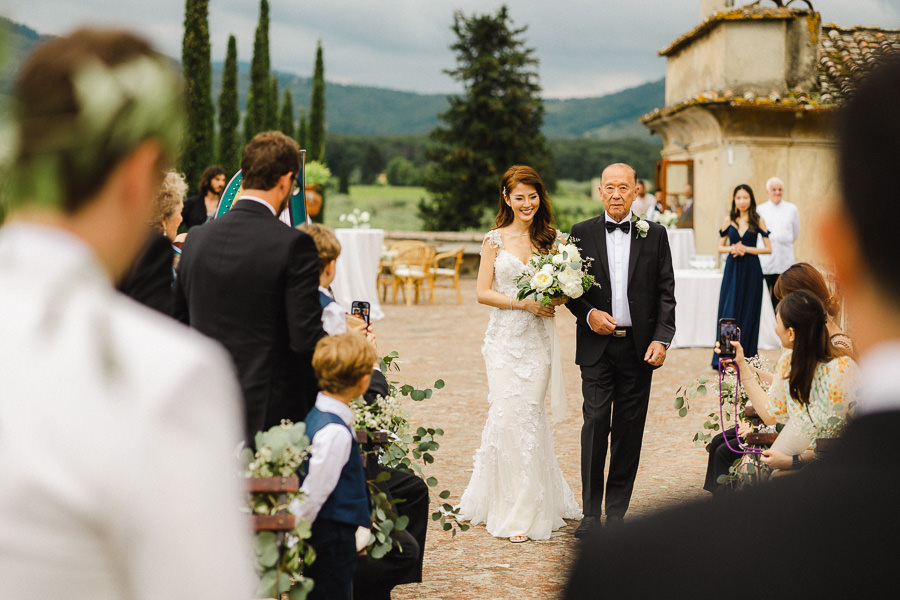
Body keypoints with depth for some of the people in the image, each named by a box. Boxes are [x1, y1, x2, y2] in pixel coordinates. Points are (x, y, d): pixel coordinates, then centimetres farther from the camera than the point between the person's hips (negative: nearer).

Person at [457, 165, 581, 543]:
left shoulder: (549, 240, 8)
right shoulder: (495, 240, 2)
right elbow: (483, 292, -1)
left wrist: (554, 298, -11)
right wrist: (521, 302, -13)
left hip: (537, 339, 1)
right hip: (504, 338, -1)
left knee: (528, 414, -2)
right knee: (506, 414, -5)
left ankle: (524, 512, 7)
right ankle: (508, 508, 9)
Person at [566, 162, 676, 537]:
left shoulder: (654, 234, 5)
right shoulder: (582, 233, 5)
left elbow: (666, 292, 3)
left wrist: (661, 339, -7)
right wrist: (588, 314, -10)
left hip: (638, 347, 1)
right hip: (597, 347, -1)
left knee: (629, 430, 5)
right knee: (595, 424, -6)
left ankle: (616, 510, 15)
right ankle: (591, 512, 1)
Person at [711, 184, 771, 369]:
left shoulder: (758, 220, 1)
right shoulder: (729, 220, 6)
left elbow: (768, 249, -1)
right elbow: (720, 247, 10)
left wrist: (747, 249, -13)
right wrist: (732, 249, -11)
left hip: (751, 270, -1)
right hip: (733, 269, 1)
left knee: (748, 312, 2)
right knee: (729, 311, -2)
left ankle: (746, 358, 11)